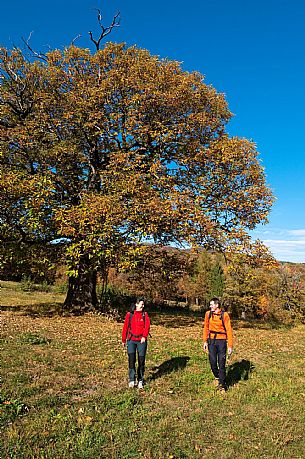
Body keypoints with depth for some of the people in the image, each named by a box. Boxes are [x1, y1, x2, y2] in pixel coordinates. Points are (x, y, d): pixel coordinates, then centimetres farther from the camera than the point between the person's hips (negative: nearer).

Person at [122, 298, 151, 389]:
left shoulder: (145, 315, 5)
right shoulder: (129, 315, 4)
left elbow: (147, 326, -9)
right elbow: (125, 327, 9)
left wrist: (144, 336, -25)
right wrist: (123, 340, 12)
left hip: (141, 341, 1)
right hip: (131, 340, 0)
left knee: (141, 361, 5)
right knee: (131, 359, -9)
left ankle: (140, 380, 21)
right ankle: (132, 380, 2)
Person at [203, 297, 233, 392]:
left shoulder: (224, 315, -9)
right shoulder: (208, 314, 1)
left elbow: (229, 330, -7)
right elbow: (206, 328, 10)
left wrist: (230, 346, -9)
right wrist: (205, 341, 8)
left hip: (221, 341, -3)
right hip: (211, 340, 3)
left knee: (221, 364, 1)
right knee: (212, 362, 3)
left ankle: (222, 385, 18)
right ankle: (217, 377, 34)